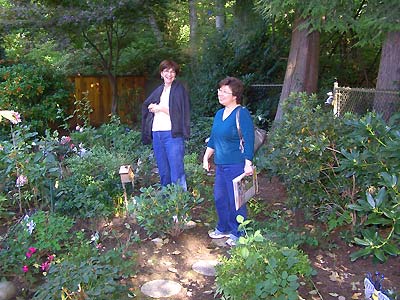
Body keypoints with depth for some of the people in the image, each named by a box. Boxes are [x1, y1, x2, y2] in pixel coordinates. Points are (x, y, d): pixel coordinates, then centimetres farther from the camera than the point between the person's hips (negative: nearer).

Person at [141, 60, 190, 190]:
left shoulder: (179, 89, -1)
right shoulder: (159, 90, 17)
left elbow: (181, 112, -9)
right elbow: (145, 105, 28)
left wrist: (161, 108, -10)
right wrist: (152, 108, 7)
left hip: (173, 134, -6)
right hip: (156, 134, 6)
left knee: (177, 174, -9)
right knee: (163, 173, 13)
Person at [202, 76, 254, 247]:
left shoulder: (242, 114, -12)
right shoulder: (219, 114, 13)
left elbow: (249, 140, -16)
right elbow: (213, 139, 21)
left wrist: (248, 164, -20)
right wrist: (206, 157, 19)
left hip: (236, 165, -8)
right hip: (220, 164, 8)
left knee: (235, 201, 0)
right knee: (219, 198, 14)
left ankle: (237, 234, 16)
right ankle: (223, 228, 32)